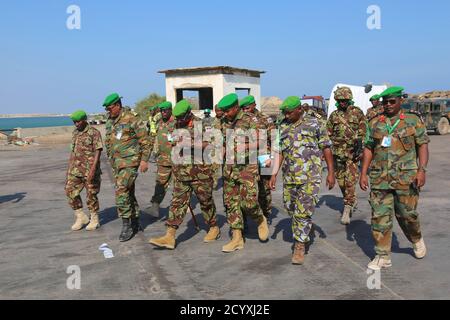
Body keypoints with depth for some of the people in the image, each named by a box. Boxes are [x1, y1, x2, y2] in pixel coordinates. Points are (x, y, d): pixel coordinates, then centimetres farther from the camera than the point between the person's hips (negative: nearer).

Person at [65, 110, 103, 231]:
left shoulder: (94, 133, -9)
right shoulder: (75, 133, 13)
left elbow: (98, 151, -15)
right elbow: (73, 151, 18)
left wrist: (93, 169, -23)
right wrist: (69, 168, 15)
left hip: (90, 170, -6)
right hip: (76, 170, 7)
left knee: (91, 195, 1)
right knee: (71, 192, 1)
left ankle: (94, 220, 15)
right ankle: (81, 217, 14)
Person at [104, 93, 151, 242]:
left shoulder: (132, 119, -12)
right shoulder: (110, 122, 12)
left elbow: (145, 140, -11)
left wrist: (144, 160, -14)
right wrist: (111, 159, 22)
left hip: (130, 161, -8)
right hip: (116, 162, 8)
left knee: (121, 191, -15)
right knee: (128, 192, 13)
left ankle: (126, 226, -7)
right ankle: (135, 223, 24)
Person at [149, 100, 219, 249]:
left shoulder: (201, 125, -8)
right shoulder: (178, 127, 12)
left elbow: (210, 145, -15)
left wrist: (192, 145, -24)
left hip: (199, 171, -6)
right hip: (181, 171, 6)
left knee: (206, 201, 7)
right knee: (178, 202, 0)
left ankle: (214, 228, 27)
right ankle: (169, 237, -4)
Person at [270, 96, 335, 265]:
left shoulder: (315, 123, -4)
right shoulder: (283, 126, 9)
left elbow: (326, 148, 0)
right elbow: (279, 151, 12)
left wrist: (331, 172, -1)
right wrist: (274, 174, 6)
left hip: (310, 176, -5)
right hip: (289, 176, 5)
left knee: (303, 212, -7)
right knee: (291, 209, 12)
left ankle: (299, 247, 3)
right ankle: (303, 235, 37)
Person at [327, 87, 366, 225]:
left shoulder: (357, 113, 0)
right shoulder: (334, 115, 10)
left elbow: (363, 132, -2)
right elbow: (328, 134, 14)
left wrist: (360, 147, -11)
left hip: (352, 151, -4)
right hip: (338, 151, 4)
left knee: (350, 181, -11)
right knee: (341, 180, 10)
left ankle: (347, 209, -9)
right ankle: (352, 201, 30)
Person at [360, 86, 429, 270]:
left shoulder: (413, 120, 2)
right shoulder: (375, 123, 7)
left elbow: (423, 145, 0)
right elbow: (368, 149, 9)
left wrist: (422, 169, -12)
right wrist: (363, 173, 4)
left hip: (406, 178, -2)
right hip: (379, 179, 2)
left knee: (407, 215, 7)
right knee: (380, 217, 1)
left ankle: (417, 240, 39)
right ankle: (383, 257, 10)